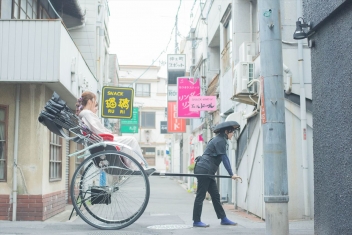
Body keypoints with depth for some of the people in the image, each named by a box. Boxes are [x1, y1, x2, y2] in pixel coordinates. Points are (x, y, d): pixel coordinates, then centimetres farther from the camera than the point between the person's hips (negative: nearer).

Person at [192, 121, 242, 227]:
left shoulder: (220, 140, 19)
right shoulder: (220, 141, -12)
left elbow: (224, 158, 21)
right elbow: (224, 158, -17)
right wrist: (231, 174, -17)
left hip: (207, 171, 10)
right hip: (203, 170, -10)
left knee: (215, 196, 11)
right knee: (200, 196, -4)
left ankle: (223, 219, 15)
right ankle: (196, 221, 2)